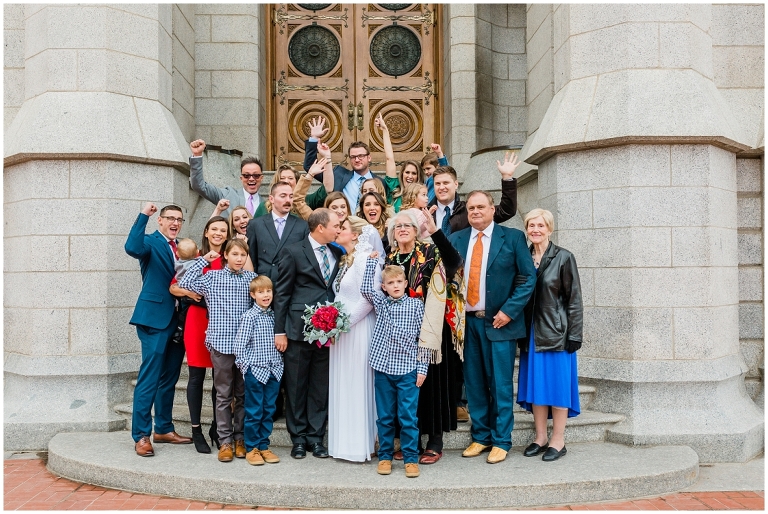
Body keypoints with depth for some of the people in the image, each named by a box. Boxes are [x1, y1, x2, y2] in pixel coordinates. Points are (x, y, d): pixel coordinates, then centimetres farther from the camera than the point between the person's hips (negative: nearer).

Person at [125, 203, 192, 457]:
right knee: (149, 378, -6)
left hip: (178, 319, 7)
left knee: (169, 378, 14)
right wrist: (143, 215, -26)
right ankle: (141, 435, 2)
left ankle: (164, 429, 25)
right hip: (155, 317, -7)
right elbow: (132, 248, -27)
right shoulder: (151, 242, -3)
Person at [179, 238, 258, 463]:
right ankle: (225, 441, 12)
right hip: (221, 343, -2)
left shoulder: (252, 278, 7)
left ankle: (240, 438, 20)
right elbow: (184, 284, -6)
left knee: (243, 394, 10)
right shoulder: (212, 277, 3)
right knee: (223, 395, 5)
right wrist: (203, 259, -3)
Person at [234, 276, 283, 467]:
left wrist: (280, 363, 7)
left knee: (269, 411, 11)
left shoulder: (274, 315, 7)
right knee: (254, 412, 3)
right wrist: (245, 366, -10)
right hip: (255, 371, -5)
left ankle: (264, 446, 22)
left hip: (274, 371, 5)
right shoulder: (249, 316, -8)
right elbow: (240, 343, -8)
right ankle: (251, 449, 15)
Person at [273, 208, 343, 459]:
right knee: (296, 386, 6)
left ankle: (316, 437, 21)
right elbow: (282, 293, -3)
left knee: (321, 386, 9)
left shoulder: (337, 254, 11)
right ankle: (299, 438, 19)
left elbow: (338, 290, 11)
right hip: (299, 330, -4)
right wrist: (279, 331, -6)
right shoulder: (293, 252, -3)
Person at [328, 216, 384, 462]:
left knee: (357, 386, -2)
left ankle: (360, 445, 9)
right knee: (341, 386, 12)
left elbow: (369, 298, -19)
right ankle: (345, 443, 22)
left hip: (358, 331, -9)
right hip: (342, 330, 9)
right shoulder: (346, 260, 15)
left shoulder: (364, 258, -13)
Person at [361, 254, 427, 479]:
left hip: (408, 369, -2)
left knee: (408, 417, 1)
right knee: (384, 416, 11)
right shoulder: (380, 302, 8)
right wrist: (372, 261, -3)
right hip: (383, 368, 3)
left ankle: (411, 458, 12)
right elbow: (365, 289, -8)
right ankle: (385, 456, 22)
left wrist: (422, 367, -4)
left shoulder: (416, 305, 0)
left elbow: (424, 338, 0)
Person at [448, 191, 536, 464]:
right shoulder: (456, 239, 9)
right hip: (466, 321, 3)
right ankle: (480, 437, 23)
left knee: (500, 384, 3)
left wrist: (509, 311, -11)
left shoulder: (513, 237, -1)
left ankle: (501, 441, 15)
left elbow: (528, 277, -4)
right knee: (474, 383, 10)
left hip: (498, 321, -3)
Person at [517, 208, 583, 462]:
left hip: (556, 331, -4)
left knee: (557, 384, 1)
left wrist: (574, 335, -10)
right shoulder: (523, 257, 6)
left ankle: (558, 441, 12)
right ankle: (540, 437, 20)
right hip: (531, 333, 5)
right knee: (535, 384, 9)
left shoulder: (563, 258, -6)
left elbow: (574, 299, -6)